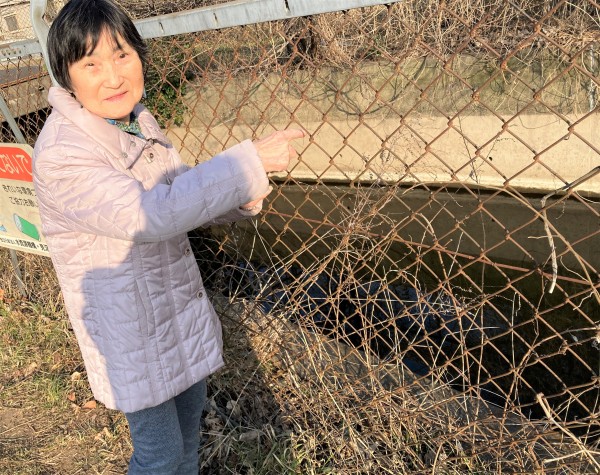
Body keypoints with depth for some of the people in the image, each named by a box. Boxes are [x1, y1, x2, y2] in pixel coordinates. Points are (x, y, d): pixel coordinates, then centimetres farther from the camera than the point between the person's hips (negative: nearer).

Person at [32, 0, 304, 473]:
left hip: (181, 301, 7)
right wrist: (250, 161, -34)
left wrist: (241, 197, -15)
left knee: (191, 412, 26)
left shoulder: (138, 120, 0)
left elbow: (181, 192, 6)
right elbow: (149, 214, -35)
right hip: (131, 331, -7)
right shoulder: (60, 155, -25)